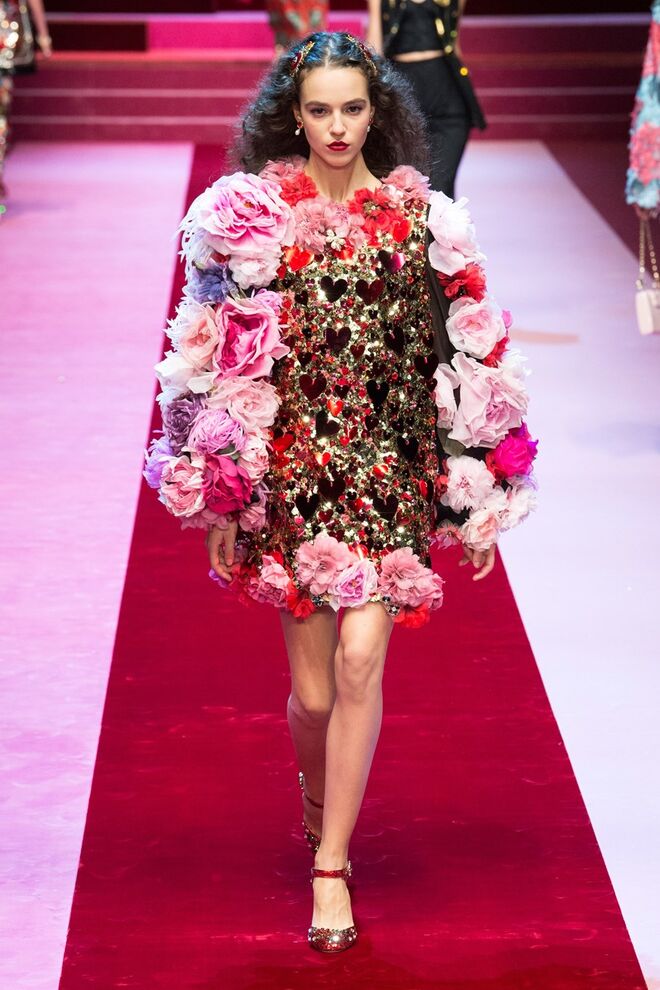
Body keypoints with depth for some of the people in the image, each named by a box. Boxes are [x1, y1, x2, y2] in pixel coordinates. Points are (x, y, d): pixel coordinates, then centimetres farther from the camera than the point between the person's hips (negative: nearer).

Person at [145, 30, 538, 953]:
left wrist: (484, 495, 5)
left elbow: (471, 363, 6)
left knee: (360, 658, -13)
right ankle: (320, 801, 36)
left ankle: (331, 866, 0)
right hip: (286, 467, 0)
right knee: (313, 687, 3)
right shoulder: (248, 216, 0)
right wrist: (220, 498, 0)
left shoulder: (422, 219, 2)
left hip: (389, 468, 0)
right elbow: (214, 360, 2)